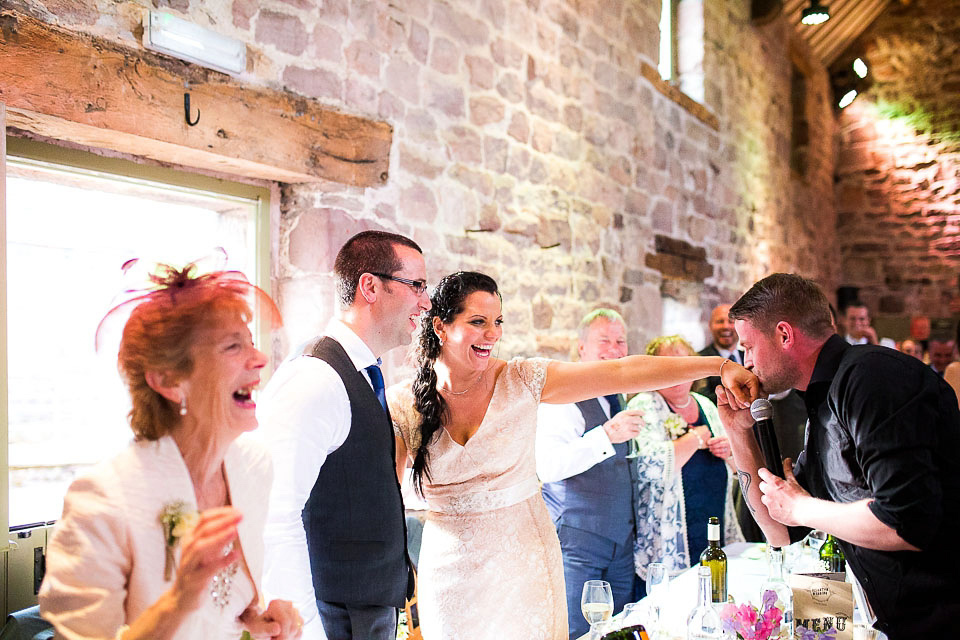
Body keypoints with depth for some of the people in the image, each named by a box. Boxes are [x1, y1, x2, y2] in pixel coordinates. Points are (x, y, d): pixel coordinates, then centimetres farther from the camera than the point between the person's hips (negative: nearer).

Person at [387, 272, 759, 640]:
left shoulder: (521, 381, -9)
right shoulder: (404, 403, -6)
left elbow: (624, 373, -16)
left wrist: (719, 366, -22)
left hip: (523, 561, 0)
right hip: (449, 569, 1)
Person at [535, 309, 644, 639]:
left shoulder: (621, 399, 14)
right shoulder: (562, 398, -12)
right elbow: (547, 466, -27)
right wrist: (607, 435, -34)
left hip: (621, 542, 8)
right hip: (577, 543, -7)